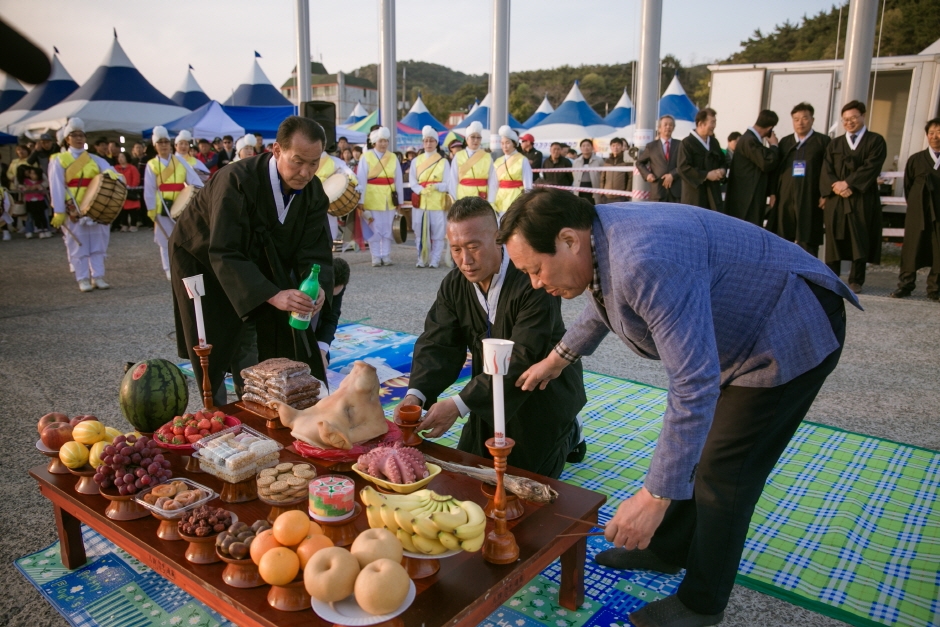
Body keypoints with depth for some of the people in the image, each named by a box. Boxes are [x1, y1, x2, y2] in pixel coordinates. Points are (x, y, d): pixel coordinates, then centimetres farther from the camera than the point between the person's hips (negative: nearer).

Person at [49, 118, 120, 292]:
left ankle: (98, 276, 11)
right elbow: (57, 187, -3)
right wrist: (59, 212, -11)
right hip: (73, 211, -3)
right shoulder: (59, 160, 3)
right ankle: (83, 279, 6)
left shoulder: (94, 159, 12)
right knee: (78, 245, 0)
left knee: (97, 243, 5)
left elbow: (107, 169, -5)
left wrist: (110, 173, -32)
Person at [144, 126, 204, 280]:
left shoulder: (180, 161, 7)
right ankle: (170, 270, 12)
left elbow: (193, 179, -3)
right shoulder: (151, 165, 4)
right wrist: (151, 209, -7)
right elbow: (149, 190, 0)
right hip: (162, 208, -1)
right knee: (166, 241, 4)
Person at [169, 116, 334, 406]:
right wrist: (273, 295, -50)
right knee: (214, 359, 0)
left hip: (257, 262, 5)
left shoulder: (313, 192, -16)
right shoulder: (236, 181, -35)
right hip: (204, 259, -4)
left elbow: (313, 251, -18)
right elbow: (224, 254, -38)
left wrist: (317, 286, -40)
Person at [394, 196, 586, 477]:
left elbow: (523, 359, -35)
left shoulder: (534, 282, -30)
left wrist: (460, 404, -41)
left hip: (545, 394, -6)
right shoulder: (453, 285, -8)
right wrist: (416, 394, -33)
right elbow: (437, 343, -12)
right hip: (492, 391, 6)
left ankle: (567, 435, 26)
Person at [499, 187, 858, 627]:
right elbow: (604, 303, 17)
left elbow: (696, 384, -39)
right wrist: (558, 358, 25)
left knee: (721, 471, -2)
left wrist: (654, 497, -36)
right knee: (690, 446, 16)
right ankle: (668, 550, 35)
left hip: (788, 337, -9)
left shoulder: (645, 263, -38)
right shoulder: (598, 239, -7)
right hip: (739, 333, 9)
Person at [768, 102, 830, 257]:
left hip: (810, 200, -3)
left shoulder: (822, 141, 6)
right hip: (785, 198, 3)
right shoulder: (785, 142, 16)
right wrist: (773, 193, 4)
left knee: (807, 243, -3)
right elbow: (776, 168, 12)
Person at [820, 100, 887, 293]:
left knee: (860, 240, -2)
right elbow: (827, 170, 5)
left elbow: (871, 167, -7)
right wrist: (836, 186, -13)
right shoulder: (835, 144, 16)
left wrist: (848, 183, -14)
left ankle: (856, 280, 4)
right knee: (834, 239, 0)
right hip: (836, 199, 2)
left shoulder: (875, 141, 6)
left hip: (862, 199, -2)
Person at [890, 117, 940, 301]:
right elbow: (908, 186, 11)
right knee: (912, 250, 2)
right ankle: (905, 285, 9)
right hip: (917, 213, 0)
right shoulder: (916, 159, 5)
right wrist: (914, 204, 5)